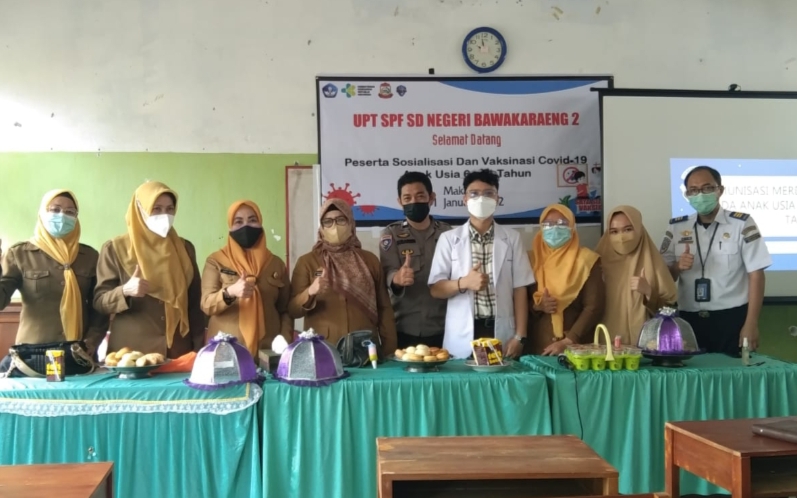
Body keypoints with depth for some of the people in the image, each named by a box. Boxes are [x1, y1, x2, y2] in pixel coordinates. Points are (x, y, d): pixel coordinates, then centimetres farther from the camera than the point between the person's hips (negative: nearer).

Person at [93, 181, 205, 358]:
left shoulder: (185, 248, 8)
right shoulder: (116, 248, 0)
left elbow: (195, 302, 9)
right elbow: (99, 301, -1)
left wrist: (198, 349, 3)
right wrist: (125, 291, -21)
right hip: (132, 351, -2)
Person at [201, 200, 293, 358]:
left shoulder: (276, 263, 8)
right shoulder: (216, 261, 2)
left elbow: (285, 310, 10)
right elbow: (206, 305, -8)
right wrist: (230, 292, -27)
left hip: (268, 350, 2)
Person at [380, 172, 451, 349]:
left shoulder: (447, 232, 6)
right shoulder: (391, 234, 2)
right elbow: (388, 272, -11)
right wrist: (397, 278, -35)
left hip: (443, 330, 2)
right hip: (405, 330, -1)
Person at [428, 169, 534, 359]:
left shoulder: (511, 238, 5)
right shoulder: (449, 239, 3)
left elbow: (519, 290, 3)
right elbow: (436, 289, 2)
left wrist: (520, 336, -4)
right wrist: (463, 283, -17)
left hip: (501, 334, 1)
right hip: (461, 338, 0)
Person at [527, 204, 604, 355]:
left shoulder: (586, 260, -1)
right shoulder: (530, 259, 6)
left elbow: (594, 307, -6)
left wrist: (568, 341, -13)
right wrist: (536, 306, -12)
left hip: (576, 347, -2)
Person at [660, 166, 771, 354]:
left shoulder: (741, 224, -3)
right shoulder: (676, 228, 7)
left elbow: (756, 274, -5)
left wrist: (751, 324, -10)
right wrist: (678, 267, -13)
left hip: (732, 318, -3)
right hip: (690, 320, 3)